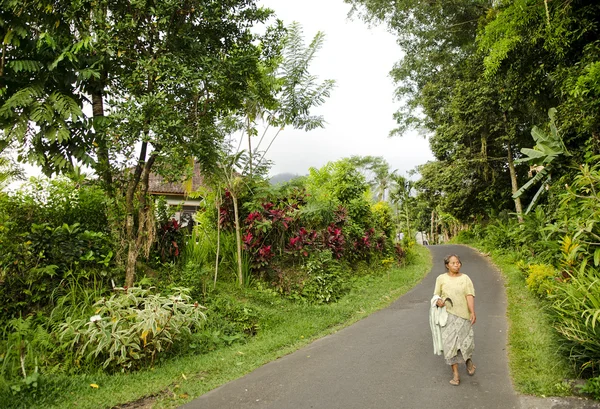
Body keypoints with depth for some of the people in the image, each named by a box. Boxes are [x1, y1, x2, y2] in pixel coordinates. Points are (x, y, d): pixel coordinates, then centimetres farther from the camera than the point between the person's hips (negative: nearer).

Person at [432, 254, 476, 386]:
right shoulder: (441, 278, 2)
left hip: (463, 315, 0)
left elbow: (470, 296, -8)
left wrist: (473, 312, -21)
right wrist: (438, 301, -15)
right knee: (450, 343, -4)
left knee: (466, 342, 1)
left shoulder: (465, 278, 1)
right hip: (447, 315, 0)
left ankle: (468, 359, 37)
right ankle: (455, 374, 8)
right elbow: (436, 295, 8)